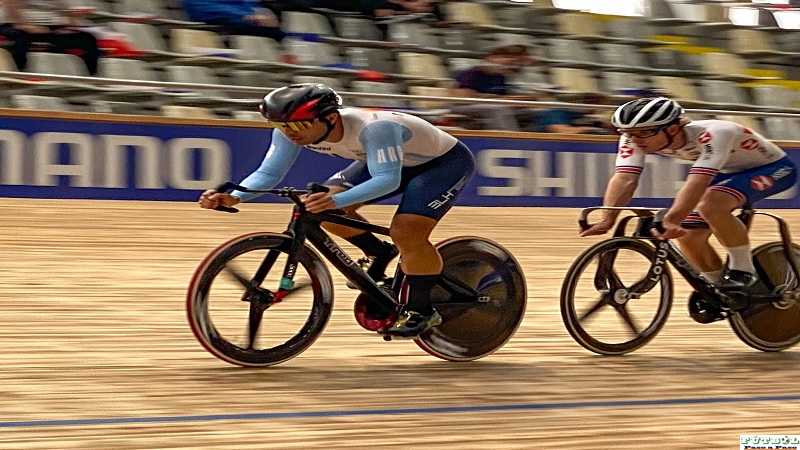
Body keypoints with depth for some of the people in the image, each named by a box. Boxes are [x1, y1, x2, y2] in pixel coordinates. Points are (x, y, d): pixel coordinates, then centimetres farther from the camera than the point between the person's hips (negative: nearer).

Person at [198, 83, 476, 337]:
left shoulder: (374, 127, -41)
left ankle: (421, 310, -4)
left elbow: (388, 179, -48)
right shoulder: (290, 132, -21)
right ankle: (381, 254, 13)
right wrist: (234, 197, -37)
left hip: (446, 160, -7)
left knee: (407, 233, -26)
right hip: (387, 161, 7)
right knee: (324, 208, -10)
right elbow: (269, 173, -17)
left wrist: (336, 200, -62)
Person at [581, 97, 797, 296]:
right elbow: (624, 179, -29)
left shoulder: (712, 134, -37)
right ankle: (720, 291, 17)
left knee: (710, 204, -33)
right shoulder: (636, 139, -20)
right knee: (688, 236, -7)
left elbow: (696, 182, -48)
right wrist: (607, 220, -45)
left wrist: (671, 221, -60)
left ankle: (743, 270, -16)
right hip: (728, 172, 8)